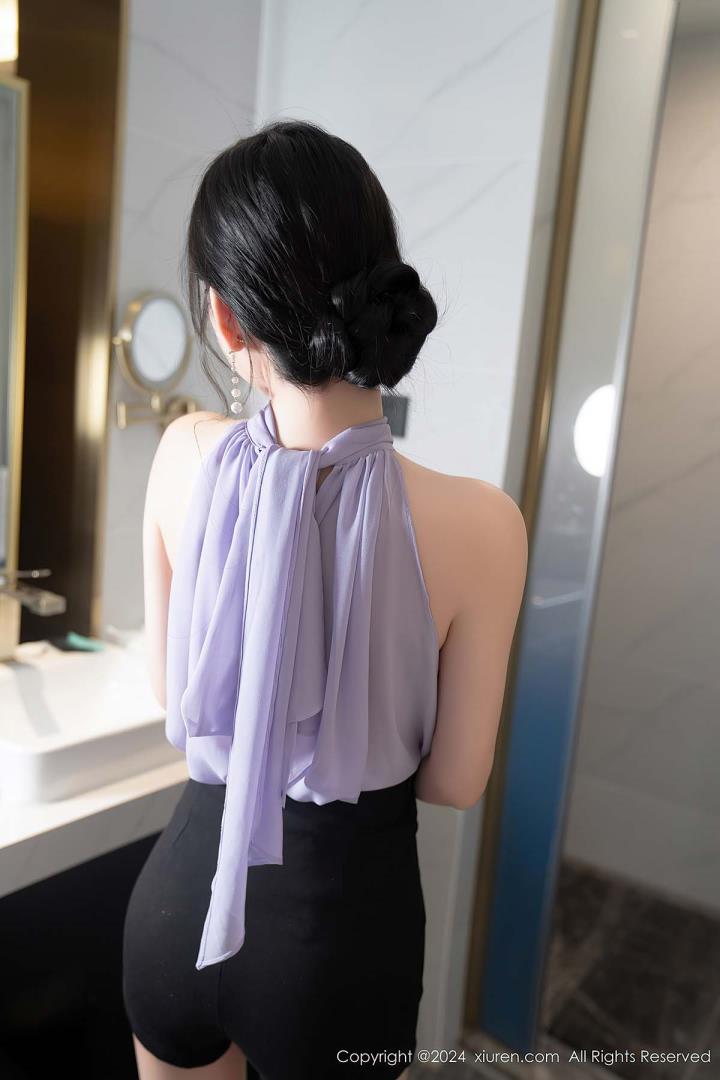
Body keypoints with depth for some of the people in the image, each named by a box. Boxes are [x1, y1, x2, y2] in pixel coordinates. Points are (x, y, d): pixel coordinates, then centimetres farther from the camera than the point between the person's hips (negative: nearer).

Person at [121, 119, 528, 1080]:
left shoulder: (184, 457, -16)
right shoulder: (477, 524, -24)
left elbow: (173, 691, -1)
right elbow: (455, 780, -10)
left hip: (182, 892, 2)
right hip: (345, 923, -1)